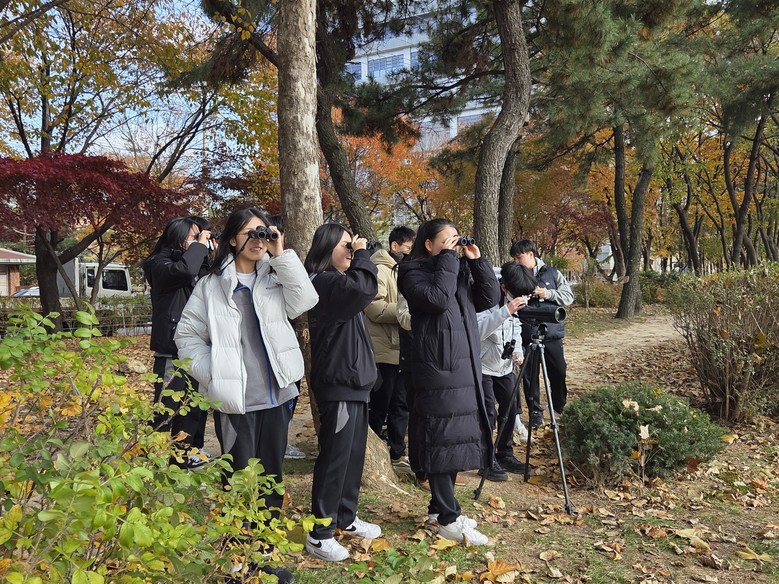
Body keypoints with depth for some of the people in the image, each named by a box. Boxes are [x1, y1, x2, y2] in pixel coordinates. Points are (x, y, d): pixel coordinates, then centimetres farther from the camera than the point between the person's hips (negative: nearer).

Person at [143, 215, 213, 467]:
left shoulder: (199, 263, 14)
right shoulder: (160, 263, -6)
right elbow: (184, 270, -27)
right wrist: (200, 245, -13)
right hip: (172, 349, -7)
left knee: (196, 403, 13)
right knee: (168, 406, -5)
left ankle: (189, 450, 26)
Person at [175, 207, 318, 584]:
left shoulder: (276, 278, 8)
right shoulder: (213, 284, -1)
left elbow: (305, 301, -9)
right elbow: (187, 336, 0)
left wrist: (282, 255, -11)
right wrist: (214, 376, -10)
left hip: (277, 395, 4)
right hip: (234, 399, -3)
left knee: (272, 475, 14)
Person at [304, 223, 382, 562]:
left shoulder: (337, 280, 16)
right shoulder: (324, 282, -16)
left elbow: (361, 299, 15)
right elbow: (364, 289, -30)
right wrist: (362, 254, -17)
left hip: (354, 380, 10)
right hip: (337, 384, -10)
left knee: (354, 454, 17)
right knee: (335, 457, -2)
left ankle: (345, 518, 31)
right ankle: (319, 534, 10)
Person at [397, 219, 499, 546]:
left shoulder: (460, 271, 17)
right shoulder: (414, 273, -5)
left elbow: (490, 298, 8)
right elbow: (438, 298, -23)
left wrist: (477, 261, 1)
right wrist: (448, 258, -15)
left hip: (465, 368, 8)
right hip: (438, 369, -8)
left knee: (458, 438, 13)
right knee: (443, 440, -4)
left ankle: (439, 507, 26)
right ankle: (448, 520, 6)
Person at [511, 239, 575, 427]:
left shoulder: (552, 273, 4)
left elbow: (569, 296, 2)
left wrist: (549, 294, -13)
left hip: (552, 334, 0)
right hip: (526, 336, 0)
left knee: (559, 373, 6)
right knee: (530, 377, 5)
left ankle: (561, 409, 27)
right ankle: (535, 412, 19)